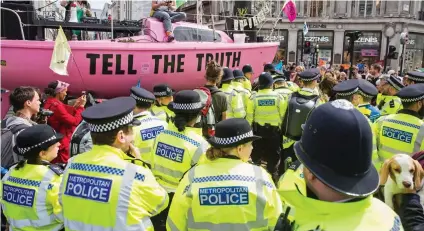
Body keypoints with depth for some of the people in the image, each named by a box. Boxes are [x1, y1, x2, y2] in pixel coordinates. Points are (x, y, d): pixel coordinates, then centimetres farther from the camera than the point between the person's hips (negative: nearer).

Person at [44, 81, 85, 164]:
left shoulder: (50, 103, 9)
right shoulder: (56, 105, -22)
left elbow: (67, 116, 13)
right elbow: (75, 122, -19)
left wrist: (75, 106, 9)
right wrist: (81, 106, -10)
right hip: (60, 143, -10)